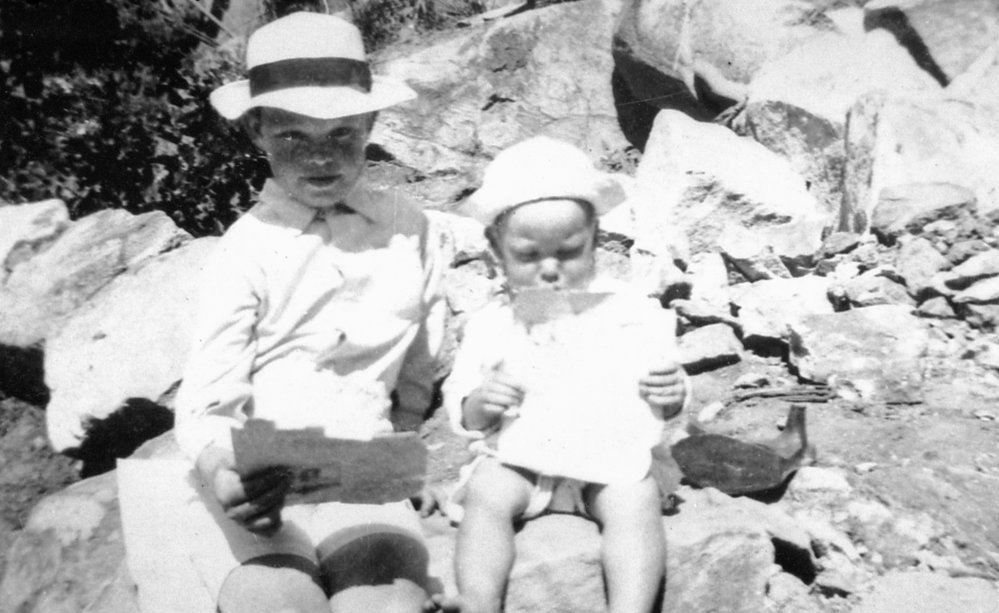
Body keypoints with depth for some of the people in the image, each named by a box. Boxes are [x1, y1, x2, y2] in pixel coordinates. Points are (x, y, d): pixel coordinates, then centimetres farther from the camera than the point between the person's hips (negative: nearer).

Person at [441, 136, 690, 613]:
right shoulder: (490, 324, 5)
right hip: (517, 457, 1)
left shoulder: (630, 314, 3)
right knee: (486, 496, -25)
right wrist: (479, 406, -15)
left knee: (637, 503, -26)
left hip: (612, 456, 0)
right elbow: (461, 413, 8)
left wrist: (670, 396, -14)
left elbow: (662, 401, 10)